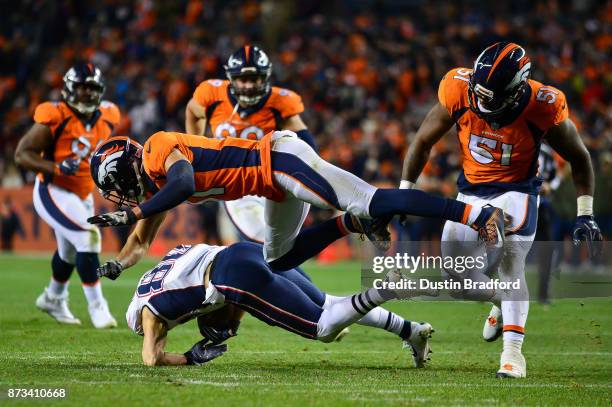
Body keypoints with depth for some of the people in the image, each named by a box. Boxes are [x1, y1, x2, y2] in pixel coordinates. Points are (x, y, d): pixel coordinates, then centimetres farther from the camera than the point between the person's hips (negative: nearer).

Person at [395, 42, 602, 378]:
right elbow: (424, 141, -6)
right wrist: (403, 192, -7)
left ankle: (513, 351, -24)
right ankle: (501, 302, 35)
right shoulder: (459, 90, -24)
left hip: (516, 191, -4)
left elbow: (578, 158, -10)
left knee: (509, 260, -24)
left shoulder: (542, 108, -28)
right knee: (455, 267, 4)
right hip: (471, 190, 4)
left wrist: (585, 216, -11)